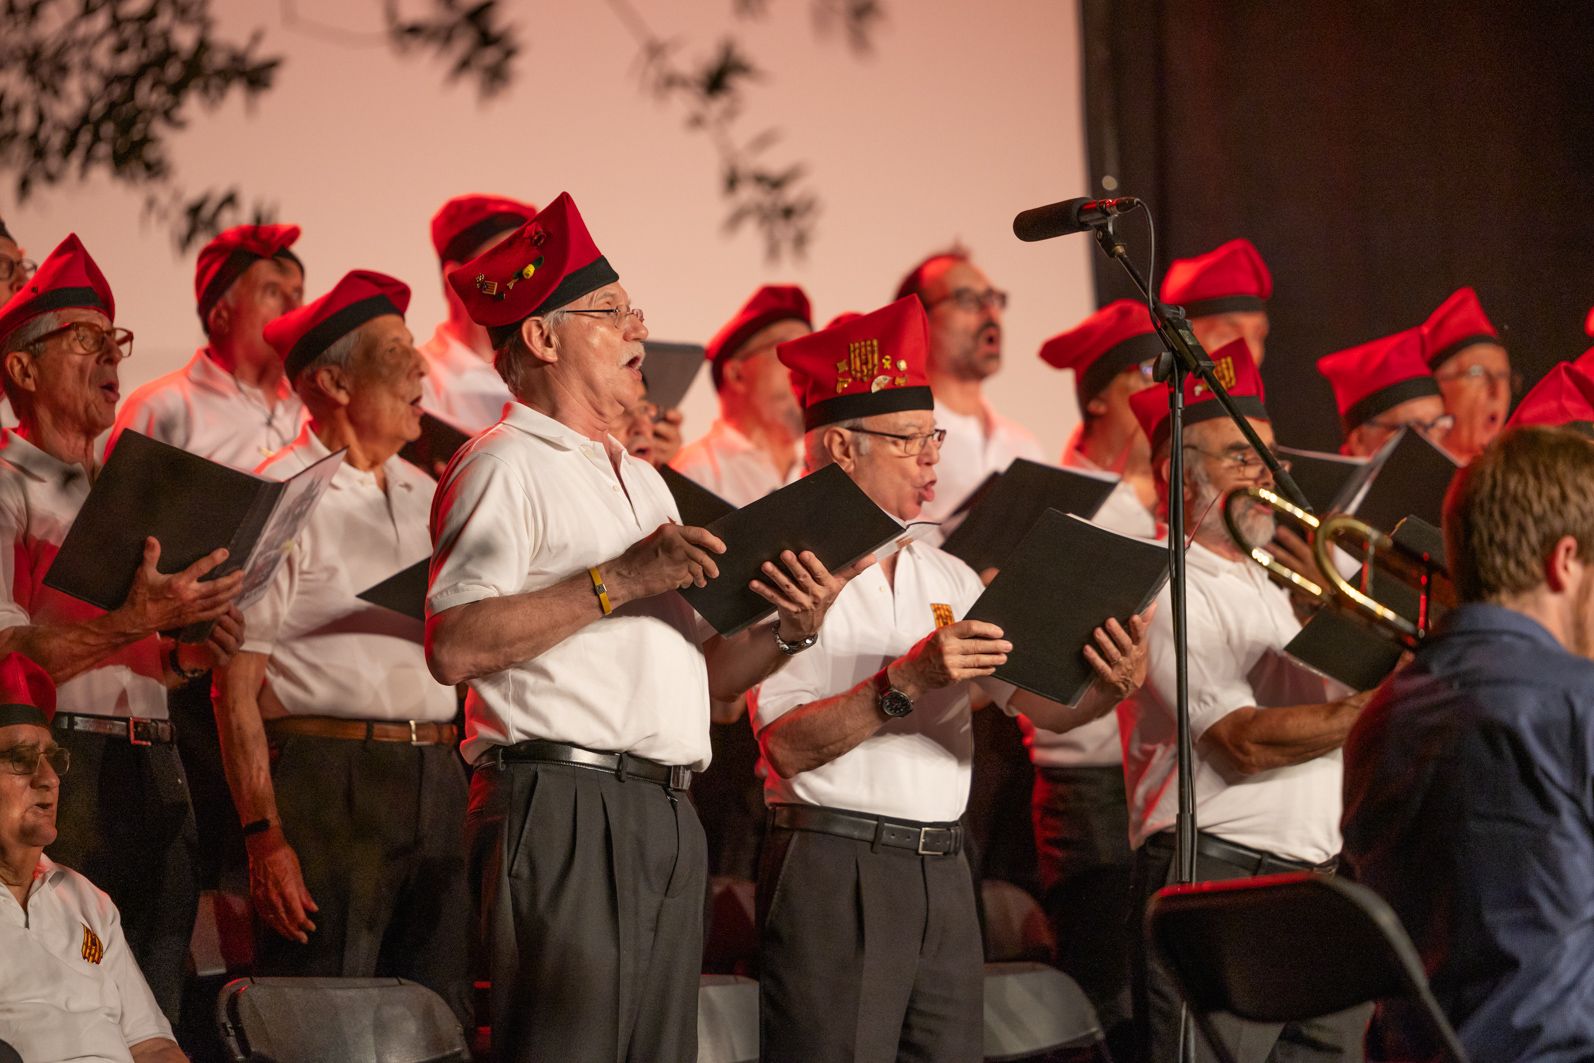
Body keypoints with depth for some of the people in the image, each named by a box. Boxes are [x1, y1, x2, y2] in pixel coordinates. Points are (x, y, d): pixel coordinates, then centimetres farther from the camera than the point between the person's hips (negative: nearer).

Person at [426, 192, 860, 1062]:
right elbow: (452, 647, -17)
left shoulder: (641, 482, 25)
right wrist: (618, 581, -16)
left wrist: (788, 634, 4)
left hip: (663, 819, 9)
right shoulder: (506, 467, -3)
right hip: (563, 812, -9)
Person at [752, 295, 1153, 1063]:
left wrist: (1110, 684, -15)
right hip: (835, 866, -6)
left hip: (942, 875, 7)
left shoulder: (948, 579, 17)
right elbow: (789, 746, -15)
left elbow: (1043, 705, 6)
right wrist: (907, 682, -23)